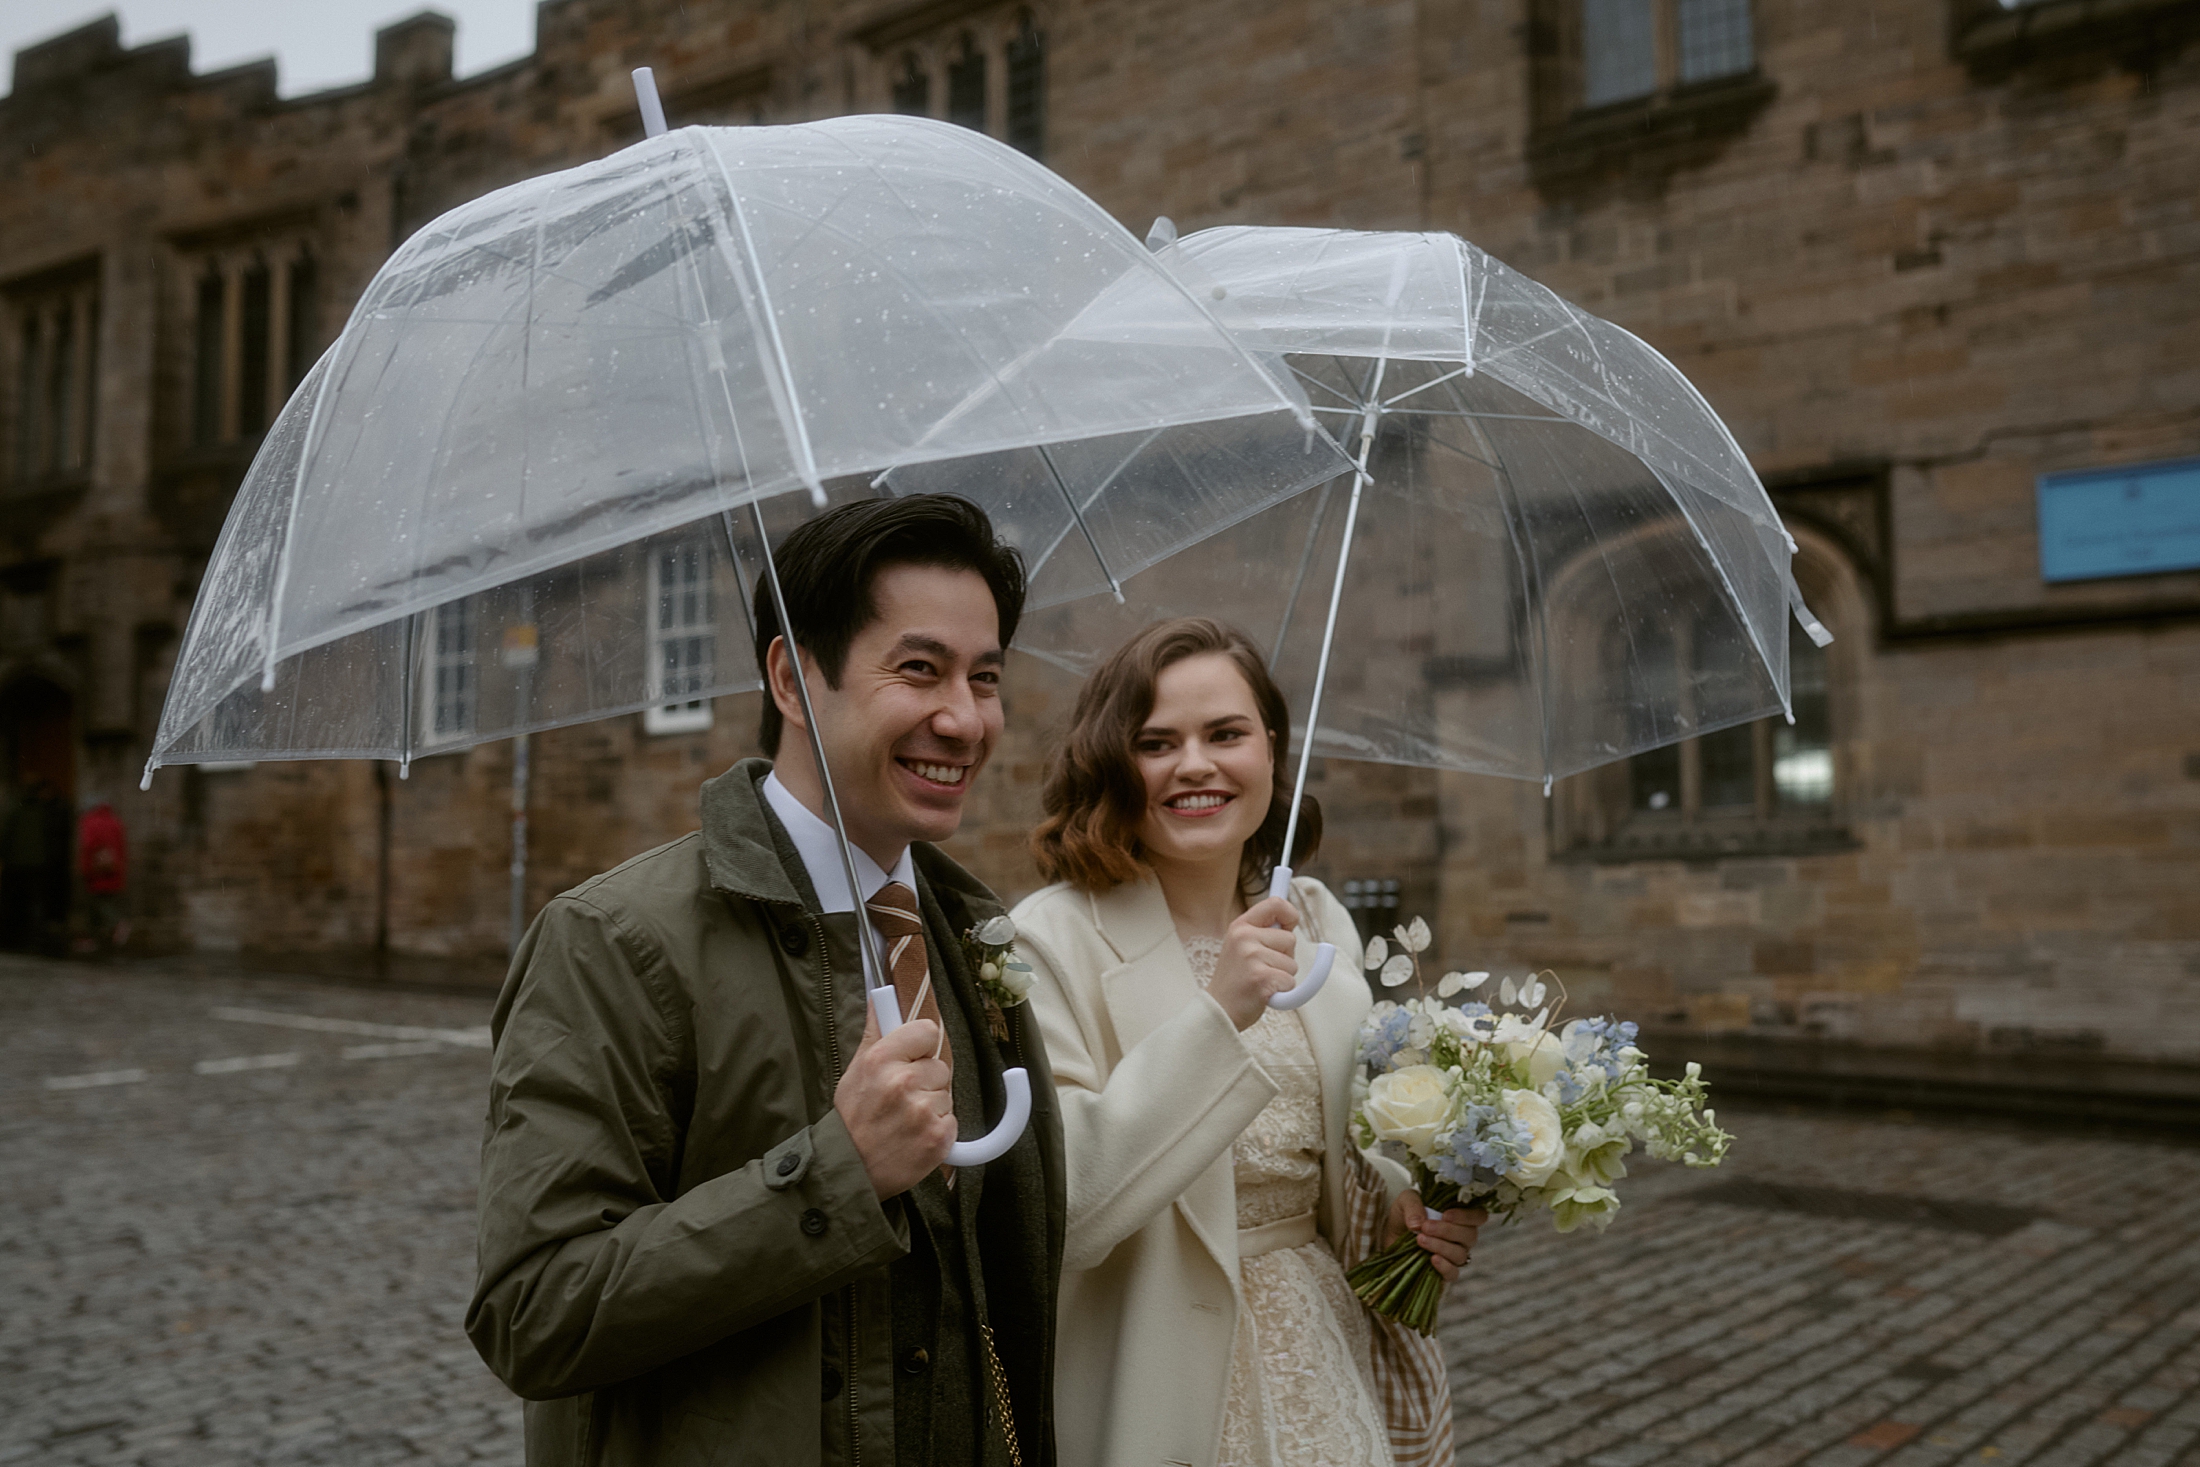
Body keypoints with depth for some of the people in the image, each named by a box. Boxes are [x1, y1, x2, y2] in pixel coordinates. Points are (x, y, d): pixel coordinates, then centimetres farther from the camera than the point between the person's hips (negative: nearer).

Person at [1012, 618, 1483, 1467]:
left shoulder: (1320, 922, 3)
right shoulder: (1053, 940, -16)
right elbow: (1055, 1213, -25)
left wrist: (1397, 1207, -5)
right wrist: (1216, 1017, -31)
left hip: (1327, 1362, 5)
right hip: (1170, 1381, -5)